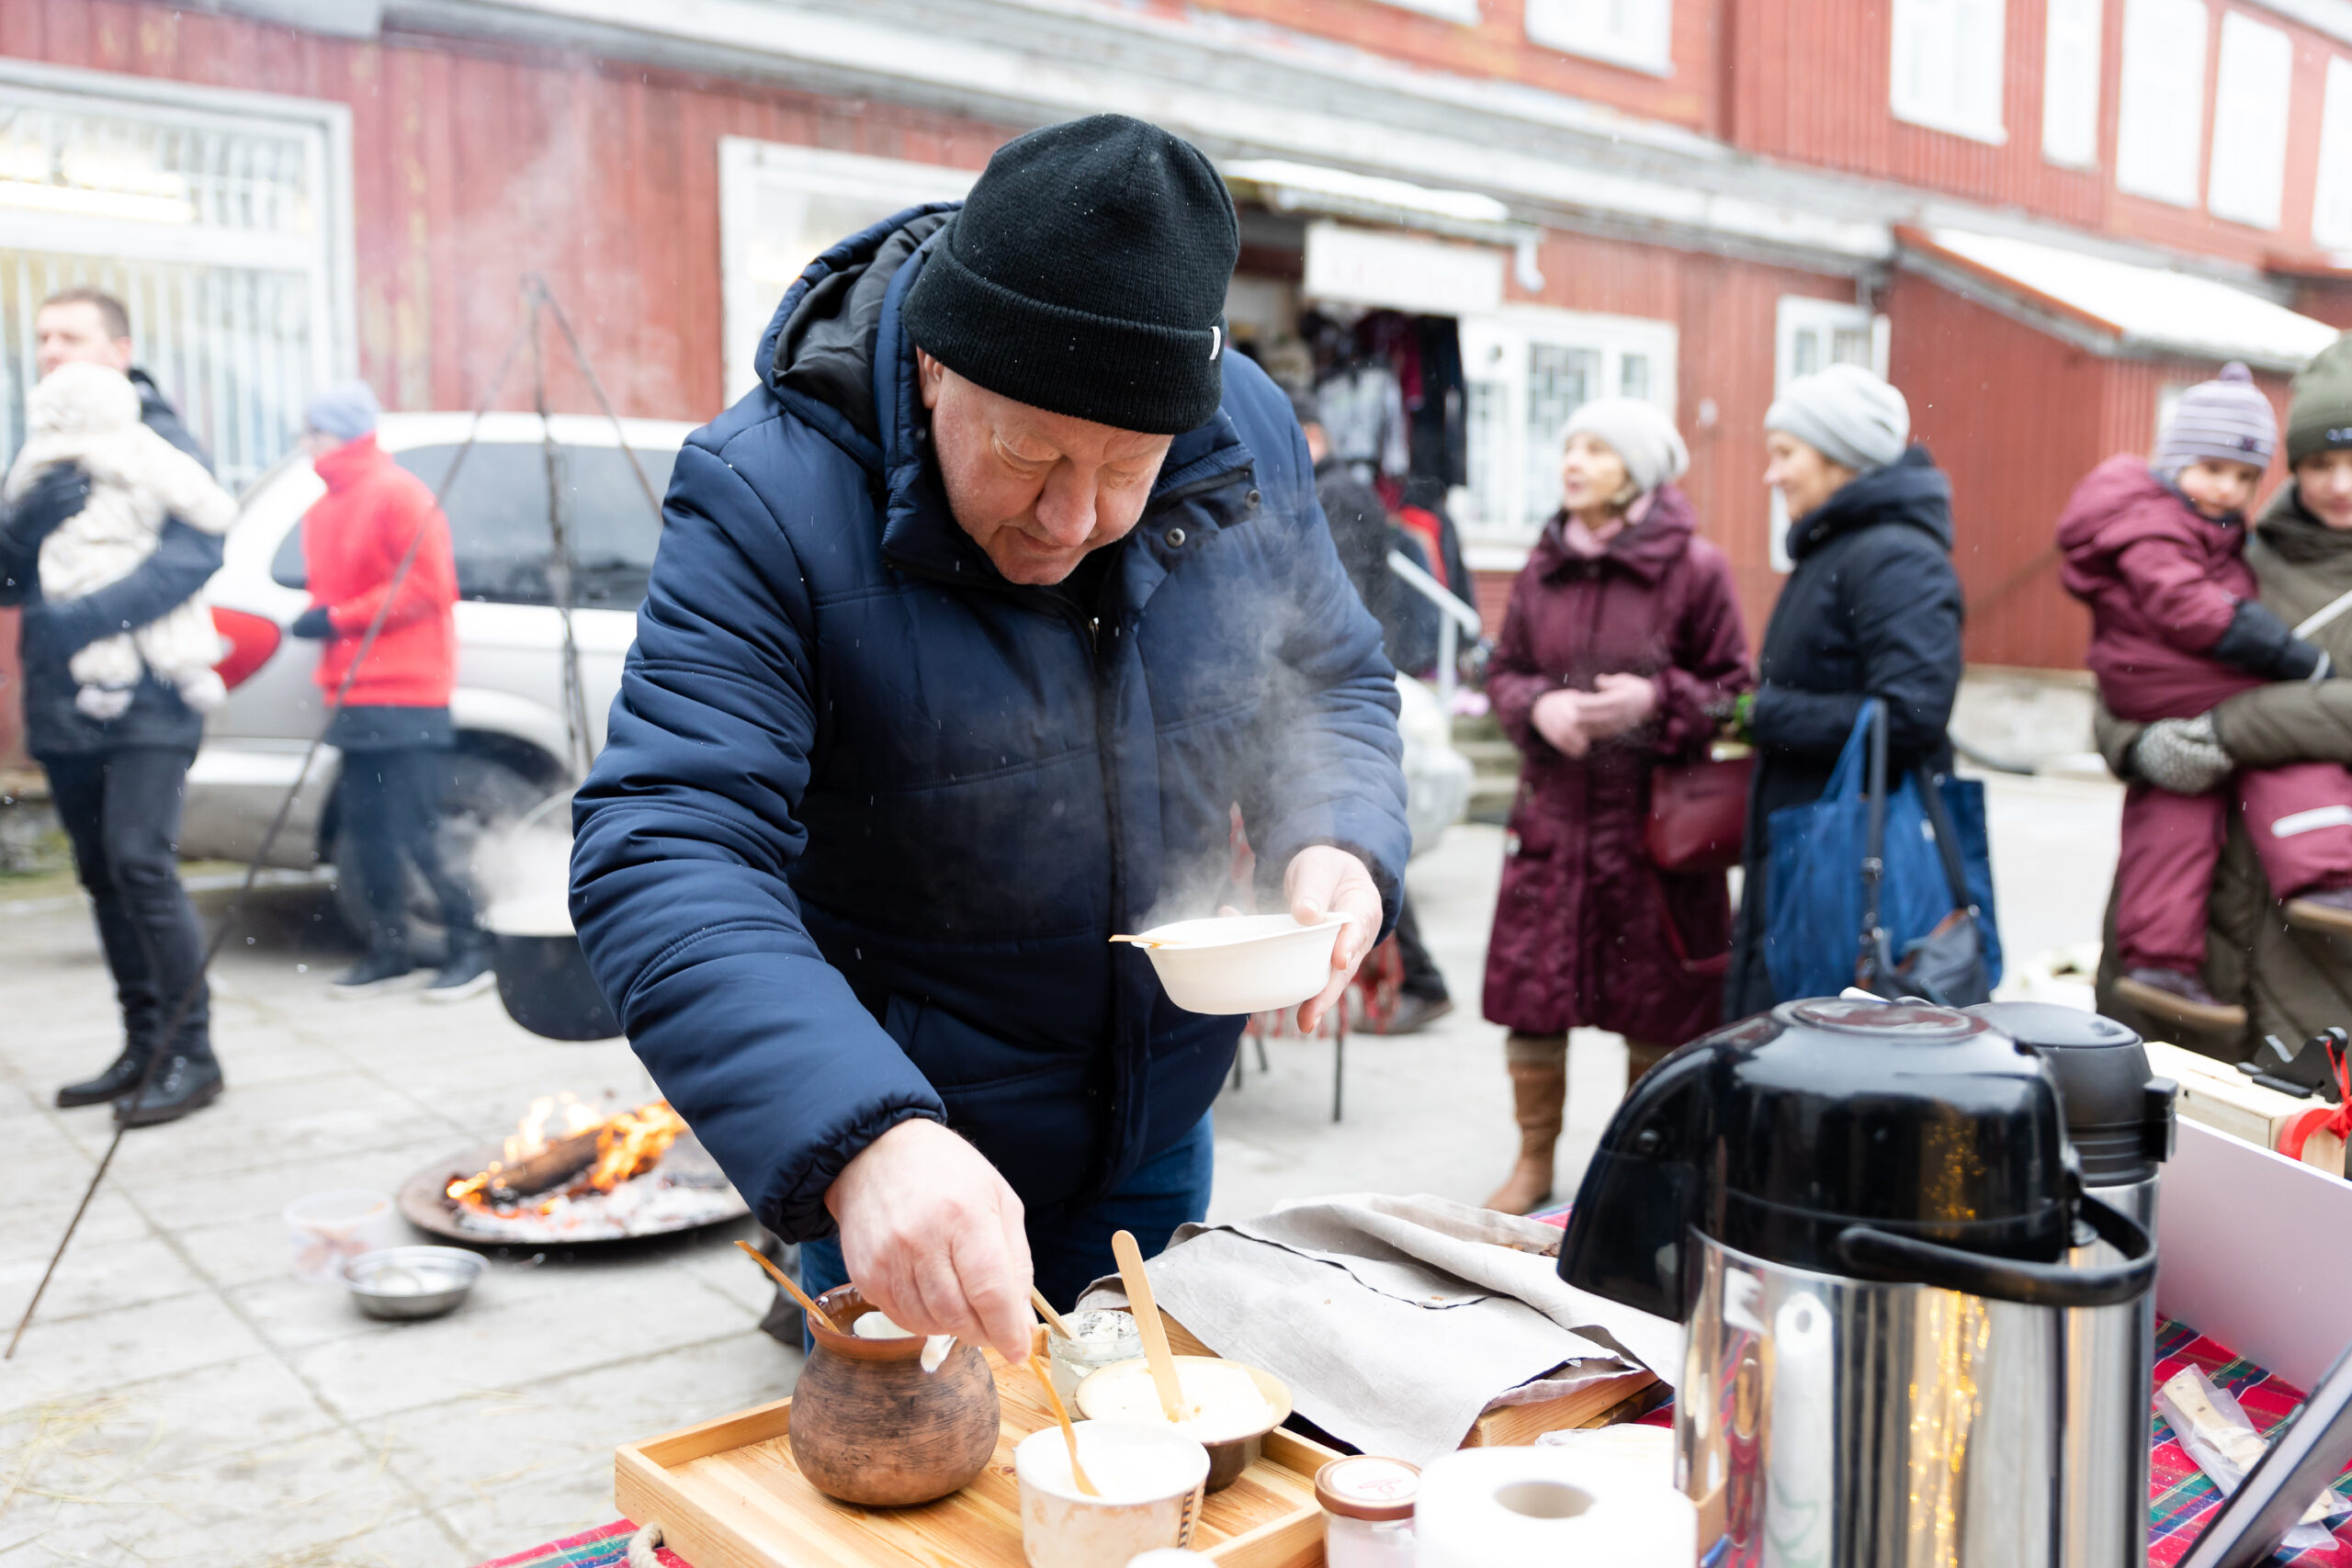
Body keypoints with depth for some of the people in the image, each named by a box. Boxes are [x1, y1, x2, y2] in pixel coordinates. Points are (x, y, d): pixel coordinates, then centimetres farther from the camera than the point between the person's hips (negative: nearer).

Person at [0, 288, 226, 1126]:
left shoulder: (161, 443, -3)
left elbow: (193, 554, -17)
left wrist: (85, 616, -24)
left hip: (145, 703, -7)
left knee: (140, 862, -13)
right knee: (103, 874, 10)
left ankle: (190, 1052, -4)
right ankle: (144, 1046, 20)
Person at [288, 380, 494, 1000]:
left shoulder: (397, 494, -8)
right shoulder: (325, 507, 18)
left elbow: (427, 584, -14)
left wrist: (340, 619, -13)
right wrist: (316, 617, 5)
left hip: (406, 696, -8)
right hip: (354, 694, 8)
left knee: (416, 833, -9)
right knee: (365, 827, 8)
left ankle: (471, 949, 3)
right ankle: (389, 948, 19)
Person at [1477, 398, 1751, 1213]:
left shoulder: (1695, 567, -5)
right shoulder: (1543, 566, 8)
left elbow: (1733, 689, -2)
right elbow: (1502, 670, 13)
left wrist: (1657, 700, -19)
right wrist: (1538, 705, -8)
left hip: (1656, 817, -3)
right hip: (1553, 810, 3)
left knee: (1656, 1004, 6)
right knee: (1532, 993, 5)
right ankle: (1533, 1161, 23)